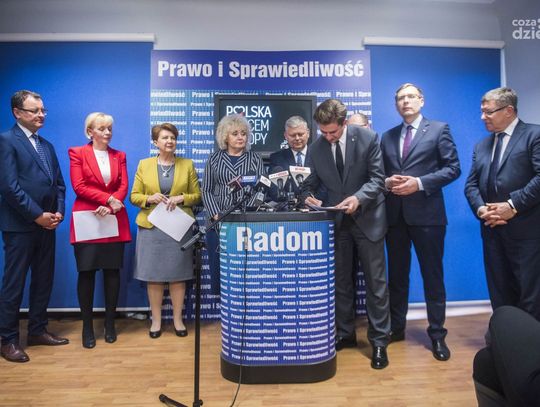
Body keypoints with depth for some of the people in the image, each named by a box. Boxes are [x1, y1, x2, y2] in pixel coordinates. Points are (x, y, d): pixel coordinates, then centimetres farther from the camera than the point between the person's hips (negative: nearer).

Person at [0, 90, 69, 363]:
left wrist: (58, 212, -1)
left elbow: (59, 183, 14)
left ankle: (38, 330, 28)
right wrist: (38, 215, -15)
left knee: (43, 281, 14)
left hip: (47, 225, 7)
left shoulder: (47, 146, 16)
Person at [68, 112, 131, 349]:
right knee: (86, 272, 2)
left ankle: (110, 323, 17)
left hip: (115, 221, 3)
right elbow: (78, 186, -6)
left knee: (112, 271, 5)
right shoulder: (77, 153, 5)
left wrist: (110, 206, -14)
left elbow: (123, 186, 3)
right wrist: (108, 199, -14)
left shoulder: (119, 156, 14)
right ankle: (87, 326, 14)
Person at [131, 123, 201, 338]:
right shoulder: (144, 165, 7)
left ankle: (178, 319, 19)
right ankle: (156, 320, 19)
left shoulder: (187, 164, 6)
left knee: (178, 275, 5)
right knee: (153, 275, 4)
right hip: (151, 227, 0)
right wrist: (150, 198, -13)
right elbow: (134, 196, 6)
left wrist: (182, 198, -12)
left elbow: (197, 195, 6)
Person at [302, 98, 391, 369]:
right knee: (340, 280, 12)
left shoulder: (368, 138, -9)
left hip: (367, 218, -2)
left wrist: (358, 197, -29)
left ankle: (379, 341, 15)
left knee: (375, 282, 2)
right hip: (336, 220, 3)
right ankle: (345, 333, 28)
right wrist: (309, 197, -19)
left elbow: (377, 178, -11)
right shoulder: (316, 148, -1)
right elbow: (311, 182, 4)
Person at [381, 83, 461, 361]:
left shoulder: (439, 129, 3)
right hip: (395, 215, 4)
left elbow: (453, 168, -5)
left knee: (432, 275, 4)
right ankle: (396, 327, 26)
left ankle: (437, 334, 18)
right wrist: (387, 182, -8)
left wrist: (420, 183, -16)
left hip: (427, 213, -4)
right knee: (396, 274, 12)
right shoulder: (387, 137, 15)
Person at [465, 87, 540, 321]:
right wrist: (480, 209, -7)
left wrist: (513, 205, -18)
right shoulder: (481, 146, 17)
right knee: (499, 291, 13)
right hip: (492, 230, 6)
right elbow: (471, 184, 10)